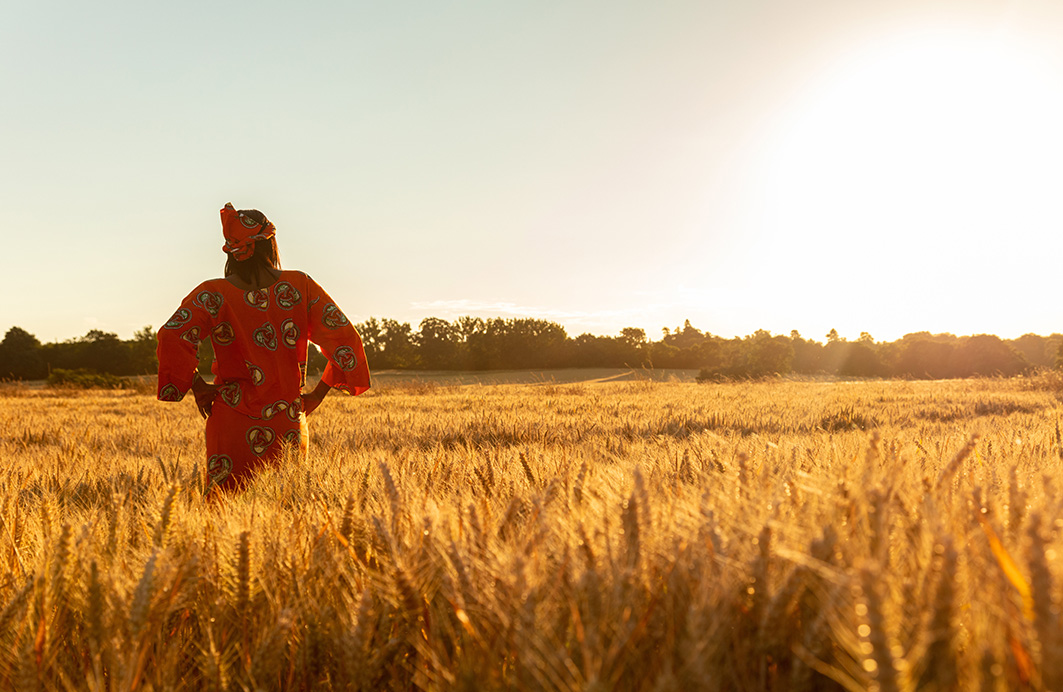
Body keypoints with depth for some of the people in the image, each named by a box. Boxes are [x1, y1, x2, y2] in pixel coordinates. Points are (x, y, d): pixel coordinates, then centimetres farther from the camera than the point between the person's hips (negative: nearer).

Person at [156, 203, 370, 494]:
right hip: (288, 425, 1)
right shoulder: (300, 286, -1)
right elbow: (344, 338, -4)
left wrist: (197, 386, -5)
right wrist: (318, 394, 6)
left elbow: (172, 337, -19)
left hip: (232, 425, -1)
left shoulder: (213, 295, -5)